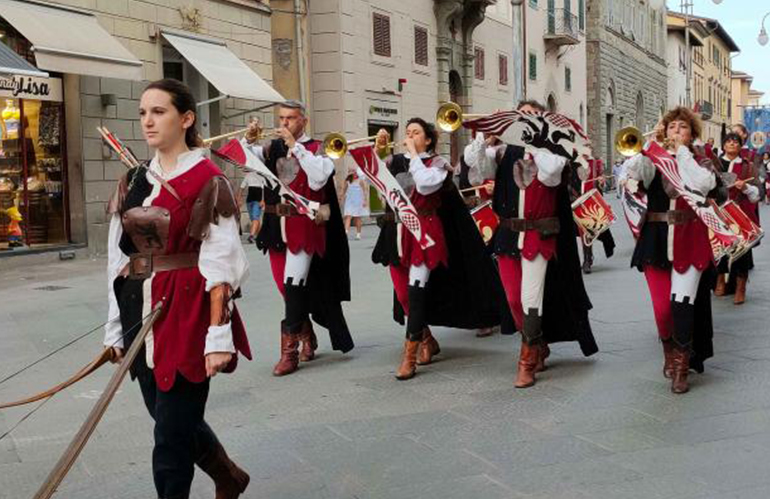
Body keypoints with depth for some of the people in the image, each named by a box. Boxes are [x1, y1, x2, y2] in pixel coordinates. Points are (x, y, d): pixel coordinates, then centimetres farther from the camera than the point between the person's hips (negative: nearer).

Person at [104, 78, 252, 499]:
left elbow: (220, 264, -14)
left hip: (187, 313, -7)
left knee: (172, 431, 0)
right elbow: (118, 260, 11)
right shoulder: (132, 183, 10)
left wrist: (218, 335, -19)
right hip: (140, 315, 7)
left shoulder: (208, 181, -9)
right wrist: (116, 328, 10)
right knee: (171, 418, 18)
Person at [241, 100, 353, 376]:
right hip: (276, 225, 5)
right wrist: (249, 140, -14)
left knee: (294, 285, -11)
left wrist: (295, 145, -18)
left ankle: (289, 351, -6)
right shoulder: (272, 148, 12)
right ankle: (307, 338, 30)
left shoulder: (315, 148, -1)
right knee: (286, 286, 12)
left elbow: (319, 177, -19)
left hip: (303, 225, -5)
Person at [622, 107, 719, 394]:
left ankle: (680, 368, 2)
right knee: (662, 309, 0)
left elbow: (704, 184, -15)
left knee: (682, 304, -11)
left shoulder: (701, 162, 8)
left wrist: (682, 152, -9)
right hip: (656, 241, 1)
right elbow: (630, 174, -9)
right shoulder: (653, 160, 10)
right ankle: (670, 353, 28)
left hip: (689, 243, -1)